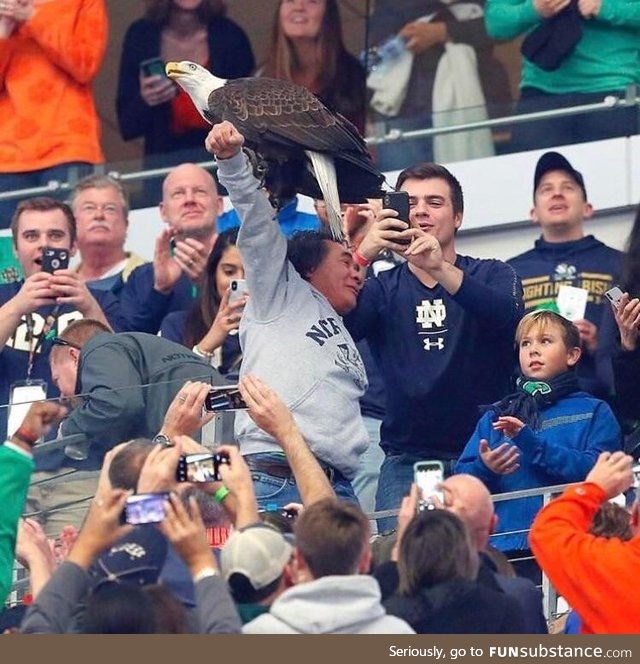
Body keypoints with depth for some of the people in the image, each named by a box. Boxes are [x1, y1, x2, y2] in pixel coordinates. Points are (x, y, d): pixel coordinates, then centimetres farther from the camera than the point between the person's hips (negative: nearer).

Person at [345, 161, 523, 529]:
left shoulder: (493, 276, 8)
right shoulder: (383, 288, 11)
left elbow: (508, 316, -16)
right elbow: (339, 325, -10)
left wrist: (441, 270, -32)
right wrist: (363, 257, -27)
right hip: (407, 460, 1)